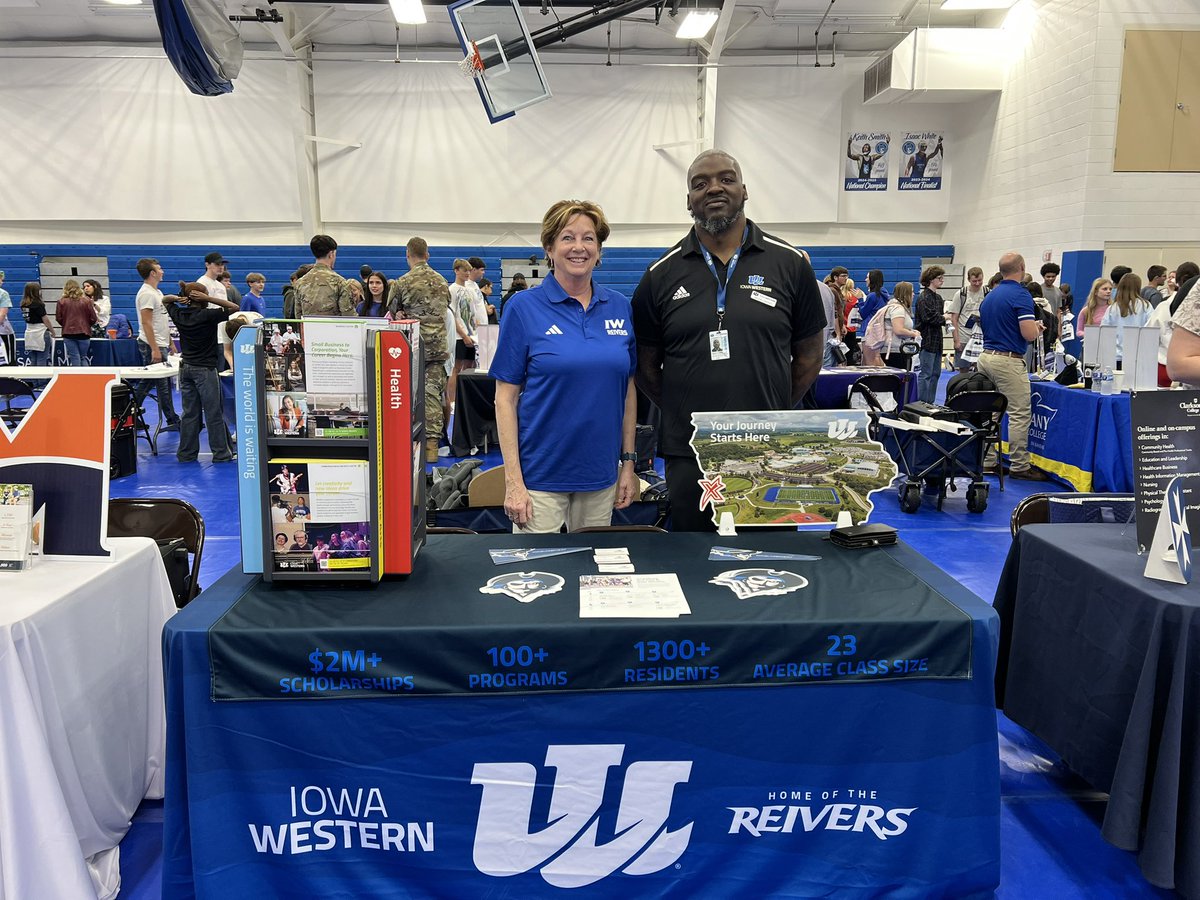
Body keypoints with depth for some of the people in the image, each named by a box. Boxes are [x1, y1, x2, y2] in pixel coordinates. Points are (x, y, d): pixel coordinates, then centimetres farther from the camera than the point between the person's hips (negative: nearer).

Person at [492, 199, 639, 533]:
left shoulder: (621, 308, 4)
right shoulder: (526, 309, -6)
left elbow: (628, 389, 10)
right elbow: (505, 397, -6)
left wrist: (629, 462, 7)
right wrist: (513, 480, -11)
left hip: (601, 473, 4)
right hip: (540, 476, -3)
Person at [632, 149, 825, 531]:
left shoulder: (790, 264, 3)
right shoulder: (661, 275, 4)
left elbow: (808, 354, 9)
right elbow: (646, 363, 10)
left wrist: (777, 410, 5)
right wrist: (680, 411, 5)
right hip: (688, 454, 0)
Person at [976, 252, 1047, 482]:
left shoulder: (989, 296, 13)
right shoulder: (1021, 295, -12)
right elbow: (1029, 334, -19)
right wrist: (1038, 327, 4)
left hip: (986, 357, 8)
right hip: (1008, 361, -8)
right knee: (1019, 414, -2)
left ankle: (988, 462, 15)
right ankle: (1019, 466, 1)